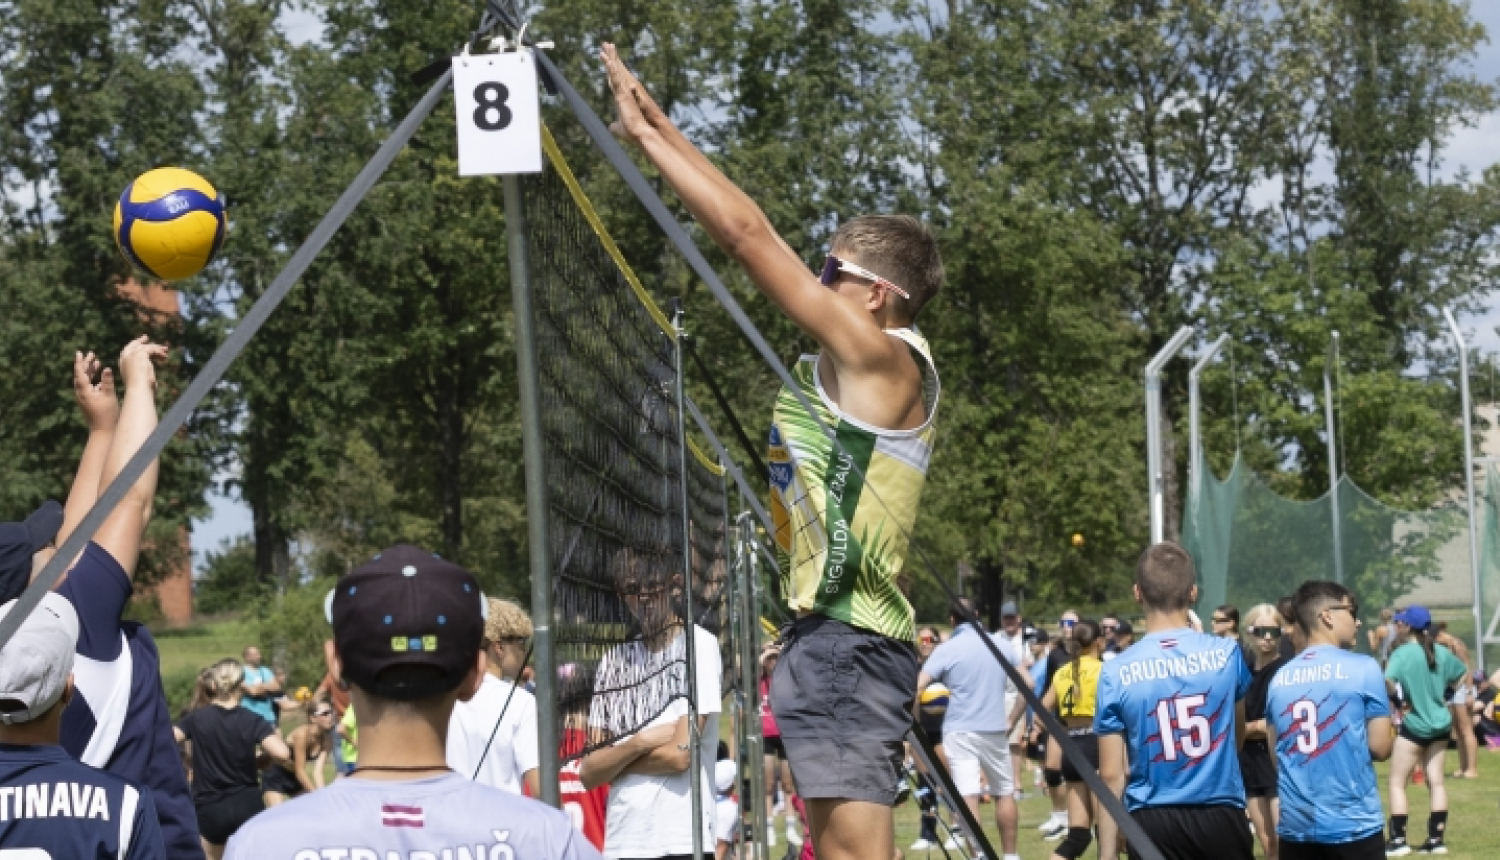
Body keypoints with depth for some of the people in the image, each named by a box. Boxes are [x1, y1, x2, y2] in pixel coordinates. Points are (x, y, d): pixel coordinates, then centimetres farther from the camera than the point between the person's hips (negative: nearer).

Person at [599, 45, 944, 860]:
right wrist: (658, 126, 17)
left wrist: (646, 133, -8)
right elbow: (749, 233, 17)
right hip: (823, 632, 10)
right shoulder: (851, 364, 15)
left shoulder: (886, 359, -10)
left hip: (850, 639, -10)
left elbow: (747, 233, -13)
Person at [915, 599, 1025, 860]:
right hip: (995, 730, 4)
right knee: (1005, 793, 17)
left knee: (968, 796, -8)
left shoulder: (947, 650, -5)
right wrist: (1011, 720, 13)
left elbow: (917, 688, -13)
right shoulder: (1000, 646, 7)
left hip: (960, 731, -4)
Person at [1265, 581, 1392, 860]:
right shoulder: (1363, 669, -6)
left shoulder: (1279, 678, 8)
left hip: (1295, 824, 4)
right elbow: (1380, 747, -6)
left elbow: (1274, 754, 12)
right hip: (1353, 823, -4)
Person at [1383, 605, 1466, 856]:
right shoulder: (1441, 652, 3)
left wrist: (1398, 694, -13)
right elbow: (1463, 674, 18)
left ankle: (1398, 840, 0)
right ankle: (1437, 839, 11)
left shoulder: (1403, 653, -16)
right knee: (1436, 782, 10)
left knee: (1397, 783, 3)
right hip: (1440, 724, 6)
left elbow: (1388, 681, -31)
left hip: (1414, 725, -6)